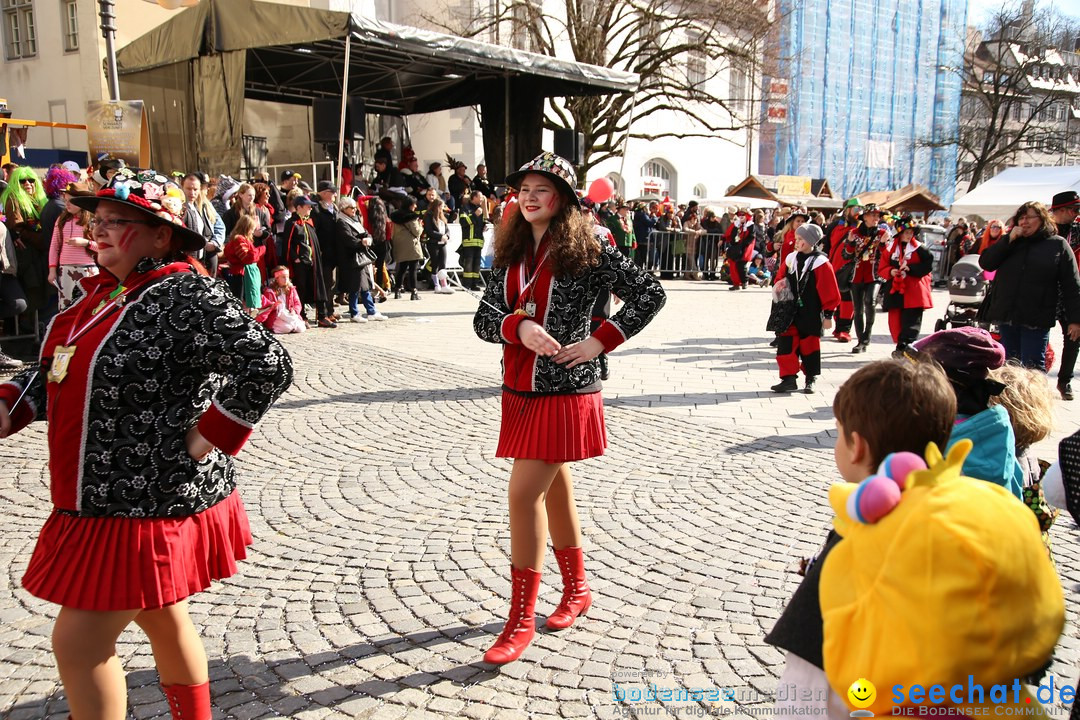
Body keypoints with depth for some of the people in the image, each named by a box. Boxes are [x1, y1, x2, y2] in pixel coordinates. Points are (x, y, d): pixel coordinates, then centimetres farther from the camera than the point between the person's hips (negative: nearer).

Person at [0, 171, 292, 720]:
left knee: (79, 642, 0)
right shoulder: (103, 292, 8)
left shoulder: (187, 298, -21)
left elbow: (269, 366, -30)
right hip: (107, 501, 9)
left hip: (155, 505, -9)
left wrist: (211, 436, -24)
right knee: (162, 620, 24)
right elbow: (58, 371, 17)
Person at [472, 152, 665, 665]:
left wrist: (598, 342, -14)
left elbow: (650, 295, -8)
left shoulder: (586, 251, -7)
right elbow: (484, 318, 2)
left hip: (564, 392, -6)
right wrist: (519, 327, -19)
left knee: (524, 493, -10)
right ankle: (577, 590, 36)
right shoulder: (512, 253, 9)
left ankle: (522, 619, 3)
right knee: (553, 488, 17)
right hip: (520, 390, 6)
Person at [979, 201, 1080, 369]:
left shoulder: (1058, 245, 1)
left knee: (1033, 368, -3)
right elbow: (985, 263, -3)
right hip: (1006, 316, 4)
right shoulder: (1010, 243, 12)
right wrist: (1009, 240, -11)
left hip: (1036, 320, -4)